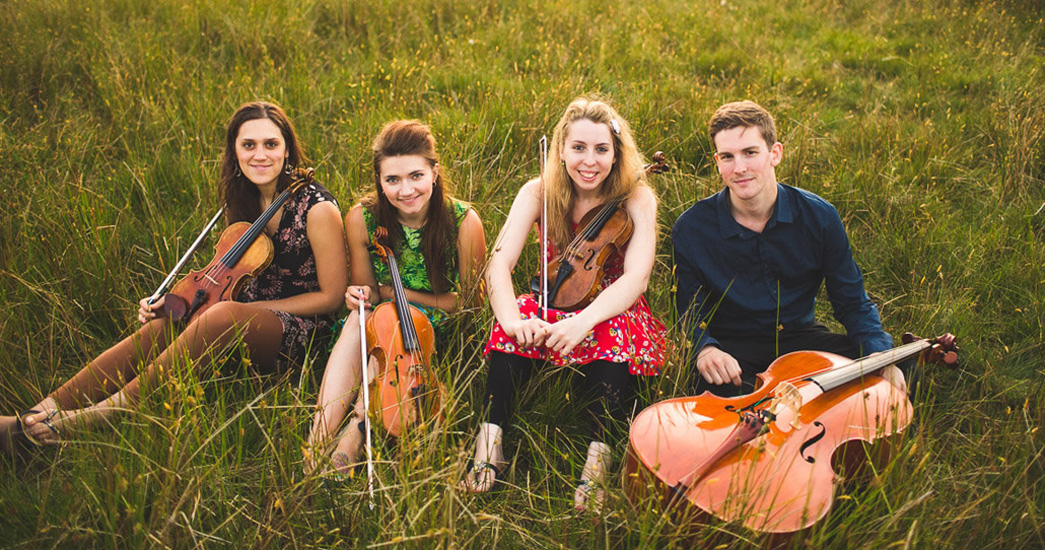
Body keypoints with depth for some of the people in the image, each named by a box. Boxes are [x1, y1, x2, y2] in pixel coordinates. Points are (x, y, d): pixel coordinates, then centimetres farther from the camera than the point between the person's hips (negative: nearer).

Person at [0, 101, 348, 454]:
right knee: (161, 326, -22)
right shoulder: (243, 200, 7)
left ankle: (100, 413, -33)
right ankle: (40, 414, -29)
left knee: (221, 316, -37)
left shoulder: (317, 208, -13)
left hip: (299, 332, -6)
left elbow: (331, 296, -11)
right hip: (246, 320, 6)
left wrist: (248, 309, -13)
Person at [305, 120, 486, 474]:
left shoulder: (463, 222, -16)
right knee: (359, 318, -31)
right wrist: (360, 296, -21)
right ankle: (319, 439, -40)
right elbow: (366, 290, 5)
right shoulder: (361, 219, -9)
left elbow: (467, 300, -7)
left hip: (438, 329, -2)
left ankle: (356, 428, -35)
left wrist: (393, 292, -13)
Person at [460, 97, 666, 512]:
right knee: (520, 318, -31)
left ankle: (598, 453, -37)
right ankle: (489, 442, -32)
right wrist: (510, 316, -40)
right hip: (555, 306, 2)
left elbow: (636, 277, -24)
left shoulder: (636, 199, -10)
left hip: (612, 312, -1)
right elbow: (499, 263, -17)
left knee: (615, 330, -37)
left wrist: (584, 321, -42)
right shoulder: (539, 194, -5)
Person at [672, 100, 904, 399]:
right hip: (732, 345, -3)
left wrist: (879, 355, -18)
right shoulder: (691, 229, -12)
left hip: (801, 336, 3)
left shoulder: (819, 217, -7)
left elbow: (852, 303, 0)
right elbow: (690, 313, -4)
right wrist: (704, 348, -27)